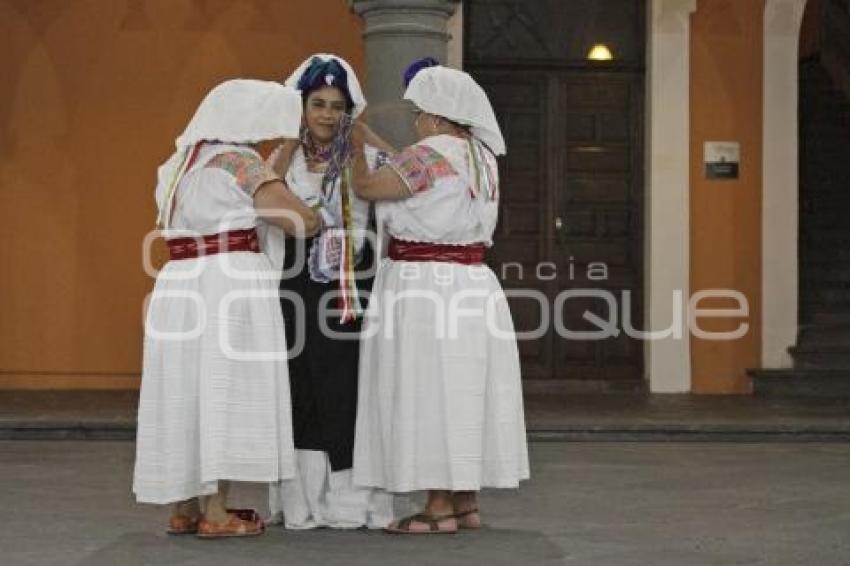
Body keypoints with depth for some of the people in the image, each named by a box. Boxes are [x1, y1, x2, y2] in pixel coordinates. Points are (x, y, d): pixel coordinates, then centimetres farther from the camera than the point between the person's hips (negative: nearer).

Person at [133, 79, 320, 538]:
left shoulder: (178, 166, 18)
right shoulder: (240, 162, -5)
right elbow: (301, 220, -10)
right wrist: (319, 216, 12)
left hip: (179, 289, 7)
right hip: (232, 289, -7)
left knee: (186, 396, 11)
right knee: (225, 396, -4)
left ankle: (183, 509, 14)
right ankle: (215, 514, -3)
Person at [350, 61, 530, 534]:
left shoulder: (431, 154, -14)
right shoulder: (482, 157, 13)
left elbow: (366, 186, -9)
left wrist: (357, 148, 8)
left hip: (426, 287, -9)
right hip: (472, 285, 9)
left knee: (429, 394, -5)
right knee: (461, 394, 11)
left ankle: (441, 509, -2)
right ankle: (467, 503, 15)